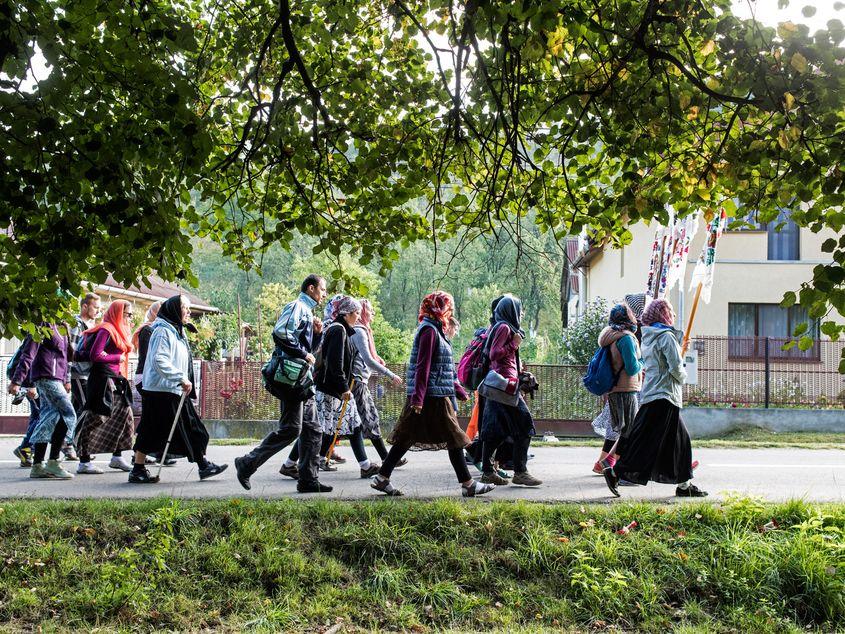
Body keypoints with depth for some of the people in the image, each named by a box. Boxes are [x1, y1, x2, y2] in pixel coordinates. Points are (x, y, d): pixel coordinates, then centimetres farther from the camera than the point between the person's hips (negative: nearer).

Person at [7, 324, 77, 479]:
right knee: (69, 415, -13)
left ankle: (37, 466, 7)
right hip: (47, 376, -9)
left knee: (49, 419, 6)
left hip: (56, 378, 9)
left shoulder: (61, 327, 17)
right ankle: (53, 462, -11)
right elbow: (28, 354, -14)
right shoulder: (44, 325, -10)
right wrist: (16, 380, -17)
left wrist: (66, 379, 20)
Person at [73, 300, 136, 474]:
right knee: (96, 419, -6)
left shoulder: (119, 331, 18)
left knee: (124, 415, 11)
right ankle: (84, 462, -2)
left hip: (115, 379, 10)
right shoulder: (106, 330, -12)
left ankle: (117, 457, 20)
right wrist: (117, 358, -10)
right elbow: (95, 355, -18)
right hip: (102, 378, -10)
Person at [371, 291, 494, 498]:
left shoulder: (434, 329, 18)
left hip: (436, 395, 10)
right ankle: (468, 484, 6)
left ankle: (382, 478, 11)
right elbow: (423, 366, -20)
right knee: (453, 438, -2)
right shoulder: (429, 330, -13)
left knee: (406, 438, 9)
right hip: (432, 397, -10)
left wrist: (456, 388, 26)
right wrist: (418, 398, -24)